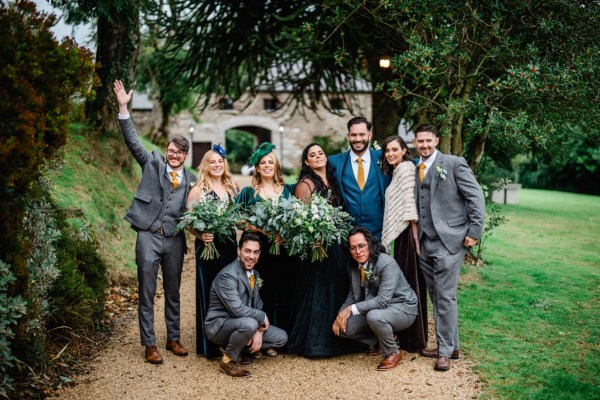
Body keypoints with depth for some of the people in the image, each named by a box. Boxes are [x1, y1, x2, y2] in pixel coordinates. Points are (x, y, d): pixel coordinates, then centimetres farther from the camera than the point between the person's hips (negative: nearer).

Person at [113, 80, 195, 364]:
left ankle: (173, 339, 26)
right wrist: (123, 108, -13)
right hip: (149, 236, -2)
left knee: (173, 293, 13)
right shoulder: (153, 163, 5)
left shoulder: (190, 179, 10)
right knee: (146, 293, 1)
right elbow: (133, 141, -4)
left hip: (174, 239, 3)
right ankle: (149, 345, 10)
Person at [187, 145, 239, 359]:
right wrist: (200, 235, -22)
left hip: (230, 246, 5)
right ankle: (210, 346, 11)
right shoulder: (198, 190, -4)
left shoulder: (232, 187, 10)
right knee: (209, 293, 1)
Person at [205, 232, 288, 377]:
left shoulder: (255, 274, 6)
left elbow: (258, 305, 8)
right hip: (218, 325, -8)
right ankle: (228, 360, -11)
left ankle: (234, 348, 8)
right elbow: (237, 309, -31)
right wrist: (262, 317, -16)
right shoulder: (227, 275, -23)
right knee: (249, 324, -38)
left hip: (242, 323, 8)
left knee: (281, 337, 2)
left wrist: (259, 331, -10)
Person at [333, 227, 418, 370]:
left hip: (402, 307, -7)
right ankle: (380, 341, 10)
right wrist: (341, 315, -10)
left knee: (374, 316, -38)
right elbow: (353, 294, 7)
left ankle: (392, 352, -10)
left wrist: (352, 309, -30)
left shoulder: (387, 263, -26)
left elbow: (383, 300, -32)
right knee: (342, 327, -10)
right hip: (375, 308, 7)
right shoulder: (352, 266, -2)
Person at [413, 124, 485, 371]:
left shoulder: (454, 164, -4)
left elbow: (476, 197, -6)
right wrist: (416, 238, 7)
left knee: (445, 297, -6)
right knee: (436, 297, 10)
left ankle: (446, 351, 4)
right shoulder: (415, 170, 15)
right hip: (425, 243, 6)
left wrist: (474, 232, -11)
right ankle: (450, 346, 21)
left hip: (449, 241, -6)